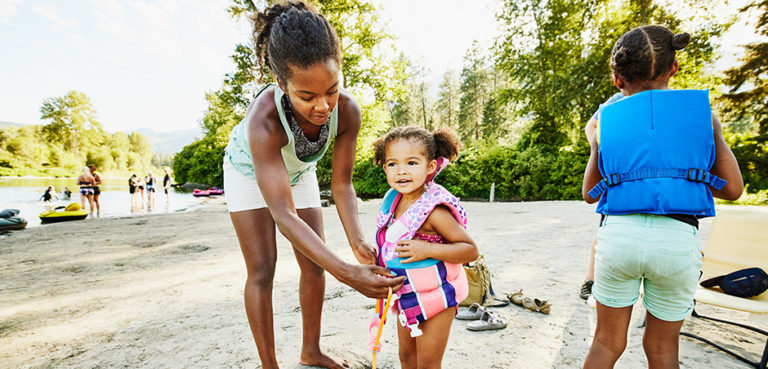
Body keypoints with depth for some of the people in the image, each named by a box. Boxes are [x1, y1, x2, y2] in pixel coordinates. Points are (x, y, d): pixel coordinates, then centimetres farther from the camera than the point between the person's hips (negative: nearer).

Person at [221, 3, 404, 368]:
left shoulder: (347, 110, -32)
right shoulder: (264, 119, -44)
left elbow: (341, 185, -24)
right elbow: (283, 213, -45)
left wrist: (357, 242, -40)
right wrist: (346, 273, -55)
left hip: (298, 172, 4)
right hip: (250, 172, -3)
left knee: (314, 264, 4)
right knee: (261, 271, -5)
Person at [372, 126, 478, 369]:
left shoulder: (433, 210, -28)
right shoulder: (394, 201, -5)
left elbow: (470, 250, -24)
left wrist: (427, 250, -33)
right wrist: (379, 256, 2)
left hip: (434, 296, -7)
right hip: (406, 296, 7)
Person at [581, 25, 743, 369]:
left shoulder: (605, 119, 6)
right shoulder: (701, 111, 7)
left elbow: (589, 193, 11)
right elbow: (732, 189, 10)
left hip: (618, 233, 0)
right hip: (677, 237, 1)